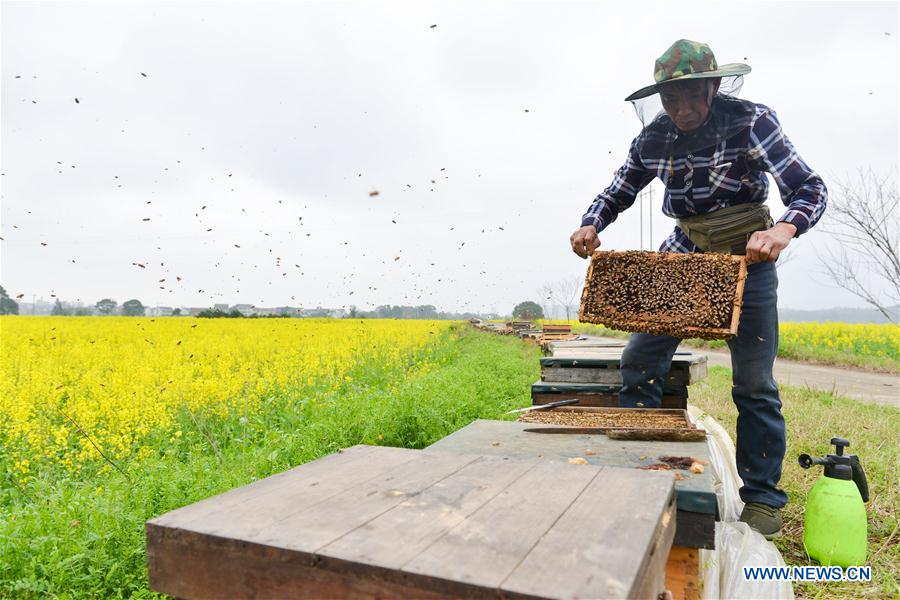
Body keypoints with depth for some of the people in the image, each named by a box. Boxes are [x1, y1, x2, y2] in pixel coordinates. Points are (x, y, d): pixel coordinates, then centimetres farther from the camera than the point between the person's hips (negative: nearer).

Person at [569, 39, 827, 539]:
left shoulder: (751, 123, -15)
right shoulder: (654, 138, -4)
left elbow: (810, 189, -18)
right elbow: (617, 192, 6)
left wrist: (785, 229, -40)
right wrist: (590, 226, -15)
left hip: (747, 256, -3)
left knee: (754, 384, -2)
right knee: (639, 360, -3)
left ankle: (762, 498, 16)